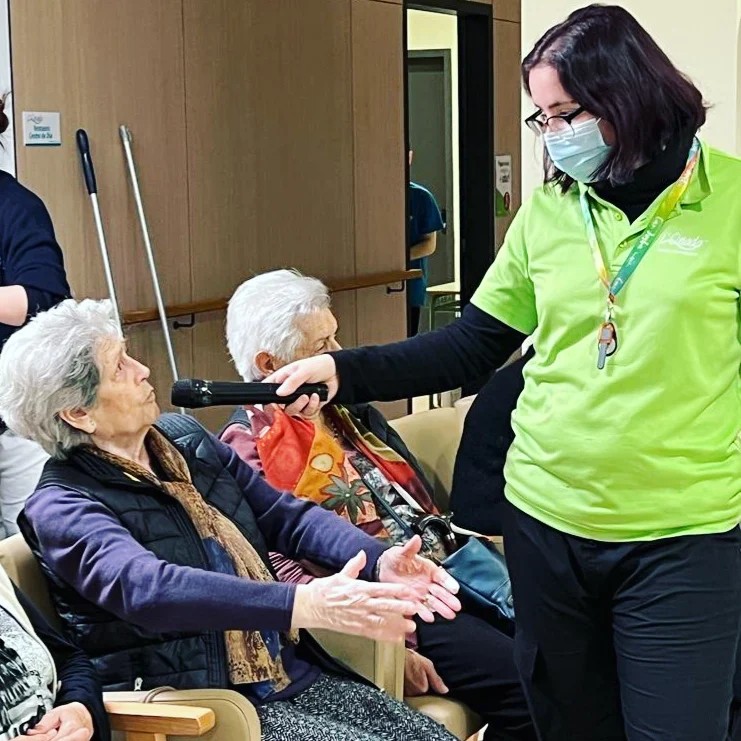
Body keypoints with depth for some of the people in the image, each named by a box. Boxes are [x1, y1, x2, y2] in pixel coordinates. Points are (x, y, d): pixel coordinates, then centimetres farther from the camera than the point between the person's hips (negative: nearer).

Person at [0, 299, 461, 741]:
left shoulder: (187, 439, 10)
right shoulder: (62, 508, -12)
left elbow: (286, 516, 7)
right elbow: (147, 589, -29)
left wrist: (381, 562, -12)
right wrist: (304, 605, -41)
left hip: (296, 675, 6)